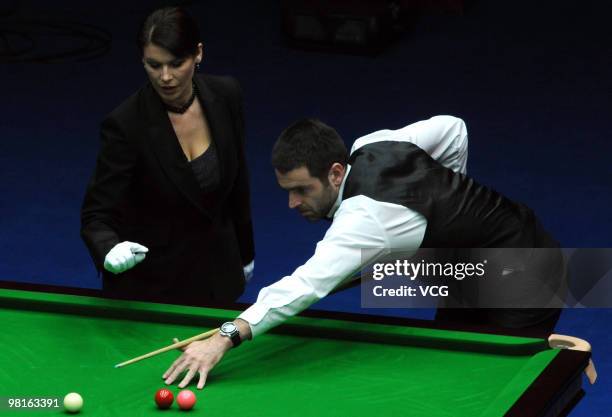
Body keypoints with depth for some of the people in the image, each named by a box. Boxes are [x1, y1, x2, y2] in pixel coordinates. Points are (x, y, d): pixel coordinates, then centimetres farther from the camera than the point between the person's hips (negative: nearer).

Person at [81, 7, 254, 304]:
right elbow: (97, 215, -21)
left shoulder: (225, 96, -10)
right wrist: (110, 252, -42)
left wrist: (245, 251, 13)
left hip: (215, 270, 5)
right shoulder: (126, 124, -24)